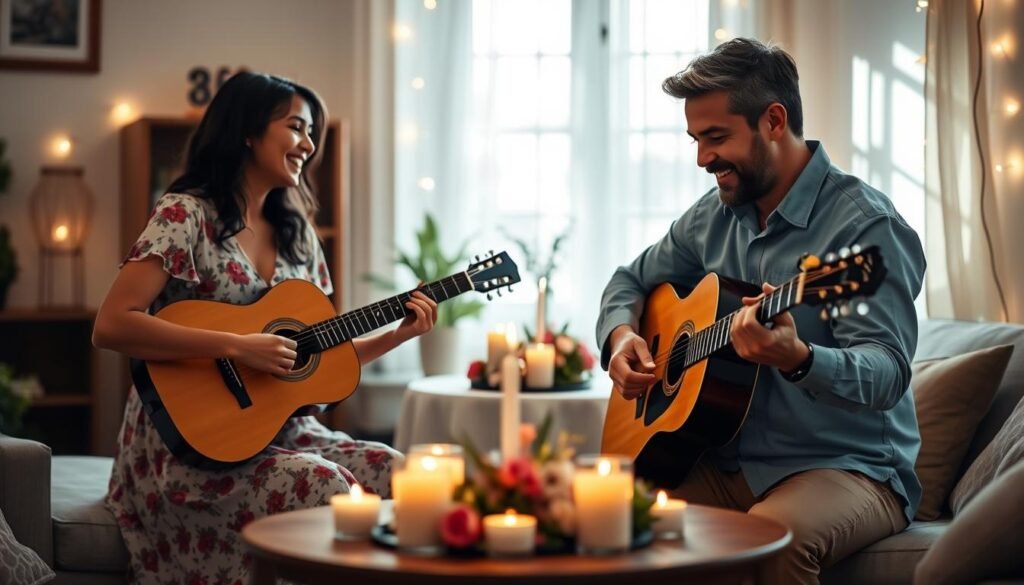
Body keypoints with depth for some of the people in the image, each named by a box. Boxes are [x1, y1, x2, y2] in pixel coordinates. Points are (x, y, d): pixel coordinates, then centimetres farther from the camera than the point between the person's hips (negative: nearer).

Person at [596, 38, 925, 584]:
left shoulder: (865, 225, -14)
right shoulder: (716, 215, 8)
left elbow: (887, 373, -24)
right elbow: (633, 278, 23)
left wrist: (797, 358, -44)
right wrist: (622, 334, 1)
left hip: (850, 467, -6)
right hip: (728, 465, 6)